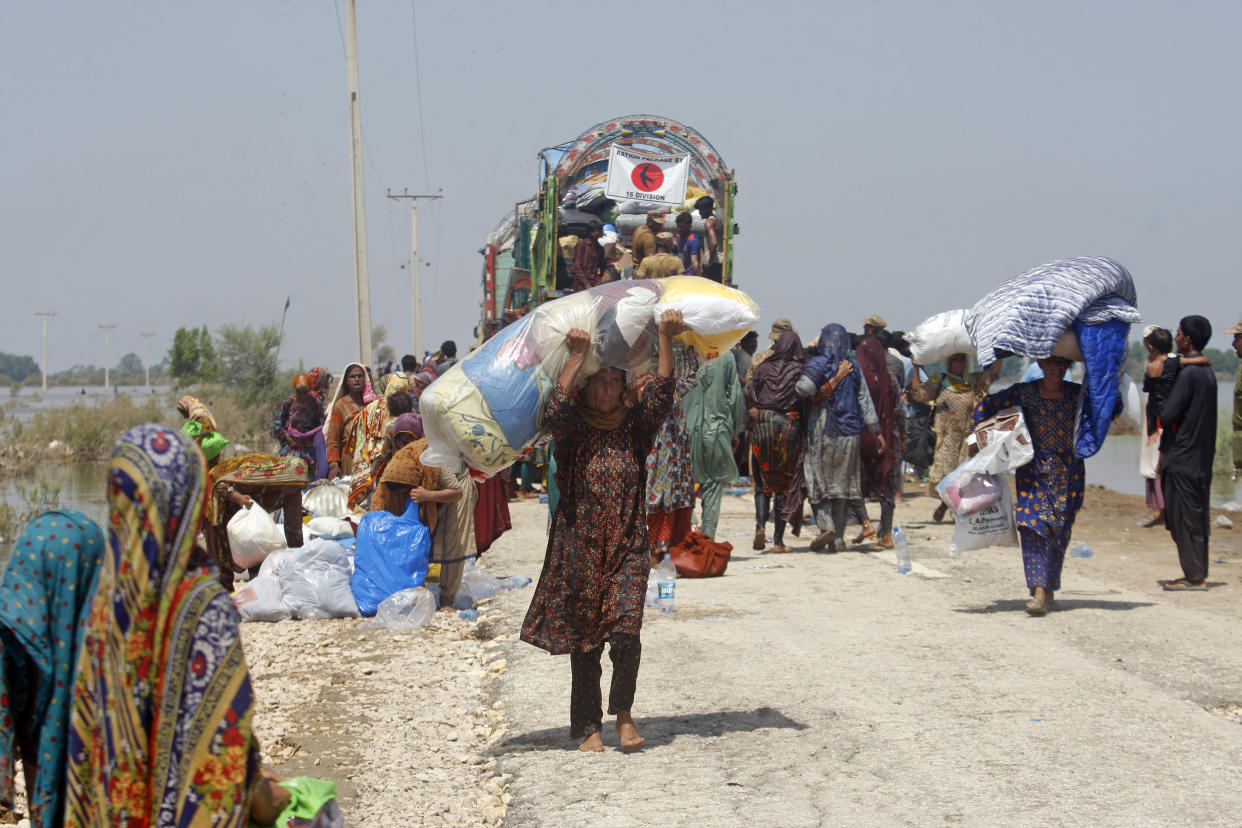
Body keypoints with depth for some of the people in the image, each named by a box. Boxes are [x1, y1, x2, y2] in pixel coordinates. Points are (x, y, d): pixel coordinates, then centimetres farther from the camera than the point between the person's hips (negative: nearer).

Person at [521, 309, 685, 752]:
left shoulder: (635, 426, 7)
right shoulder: (573, 428, 2)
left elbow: (661, 394, -7)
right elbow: (556, 409, -19)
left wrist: (666, 338, -14)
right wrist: (576, 357, -18)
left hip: (627, 547, 1)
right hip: (579, 548, -1)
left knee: (625, 631, -14)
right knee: (583, 640, 4)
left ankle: (622, 712, 6)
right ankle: (588, 727, 15)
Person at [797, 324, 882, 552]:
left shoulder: (818, 365, -6)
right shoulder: (853, 368, 6)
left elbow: (804, 388, -24)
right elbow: (865, 400, 7)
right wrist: (876, 431, 12)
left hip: (823, 430, -3)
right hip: (849, 433, 3)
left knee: (820, 479, 4)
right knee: (843, 480, 8)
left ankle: (826, 525, -17)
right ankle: (838, 538, 8)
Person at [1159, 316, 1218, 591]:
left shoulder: (1188, 373, -17)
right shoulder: (1208, 371, 12)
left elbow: (1168, 416, -19)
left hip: (1182, 457, -9)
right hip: (1202, 456, 9)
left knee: (1184, 518, -4)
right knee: (1198, 516, 12)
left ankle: (1195, 576, -4)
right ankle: (1199, 573, 15)